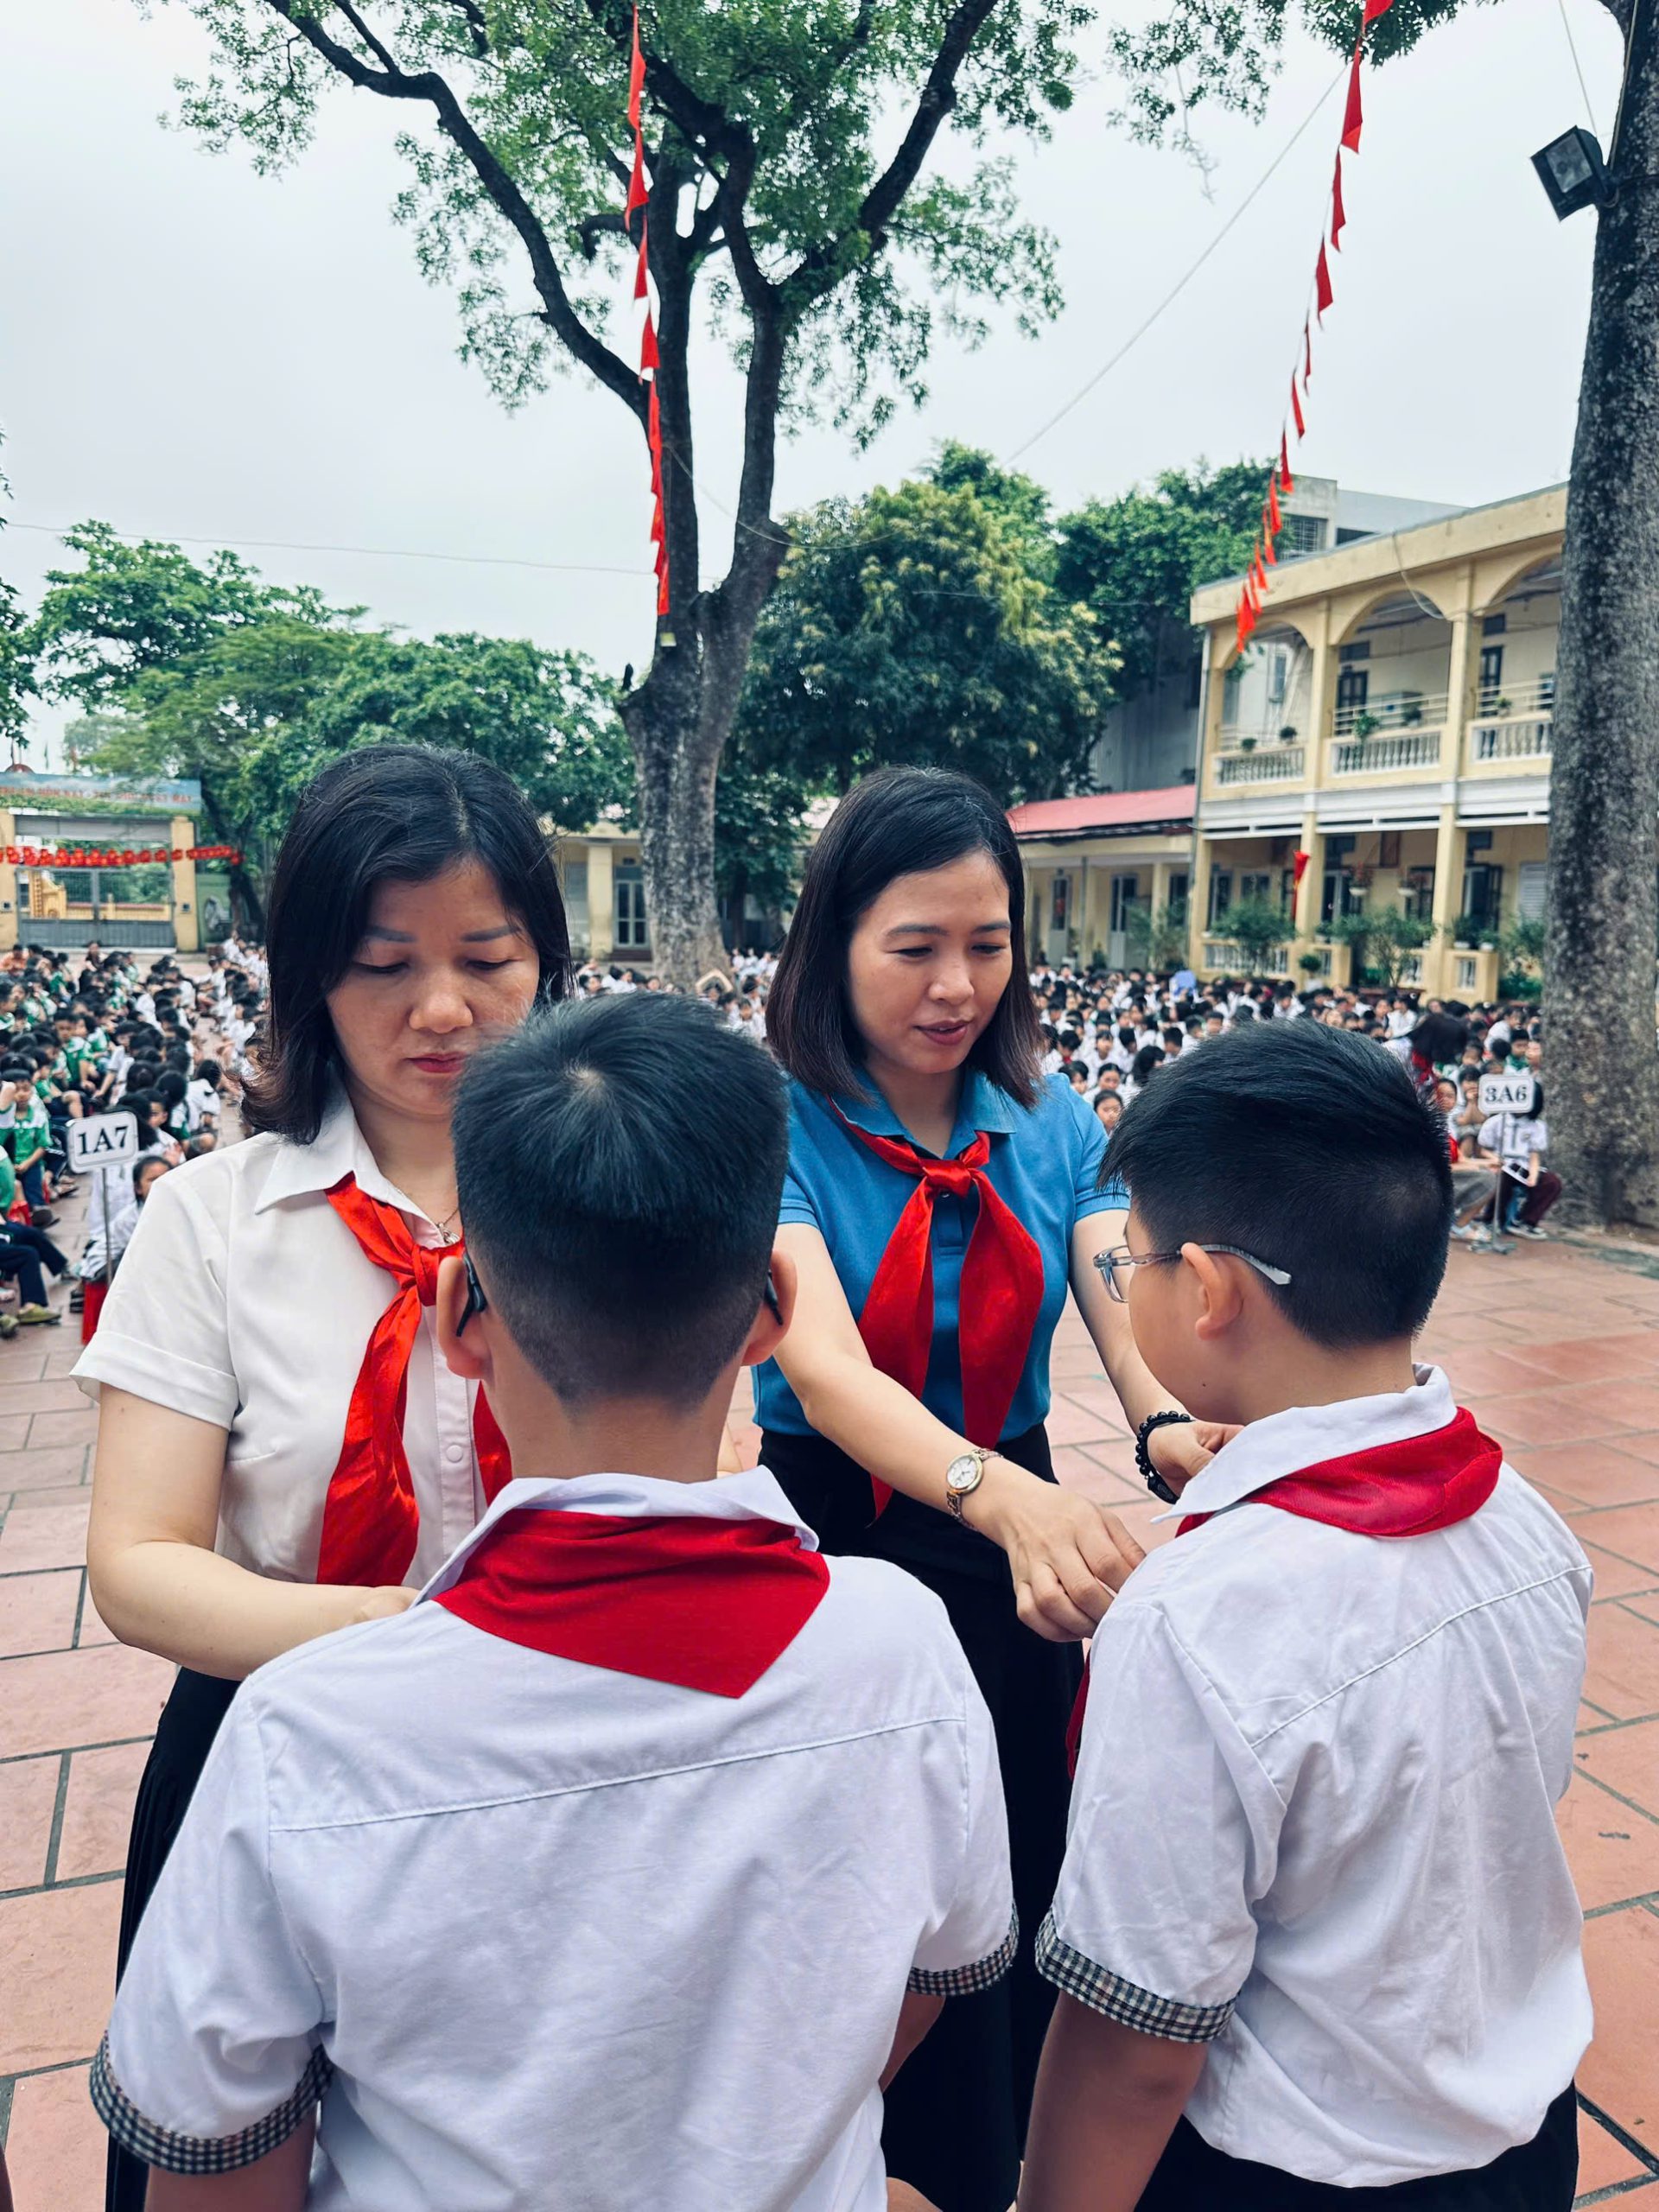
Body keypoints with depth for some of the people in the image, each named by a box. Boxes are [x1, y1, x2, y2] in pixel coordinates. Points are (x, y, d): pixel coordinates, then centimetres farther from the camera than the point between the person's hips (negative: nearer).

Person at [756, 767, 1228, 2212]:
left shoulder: (1053, 1128, -3)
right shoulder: (777, 1127, -17)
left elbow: (1132, 1309, -17)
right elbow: (824, 1364, -31)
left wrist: (1177, 1425, -40)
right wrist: (1000, 1489, -49)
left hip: (1019, 1547, 5)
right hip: (836, 1548, -4)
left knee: (1017, 1897, 23)